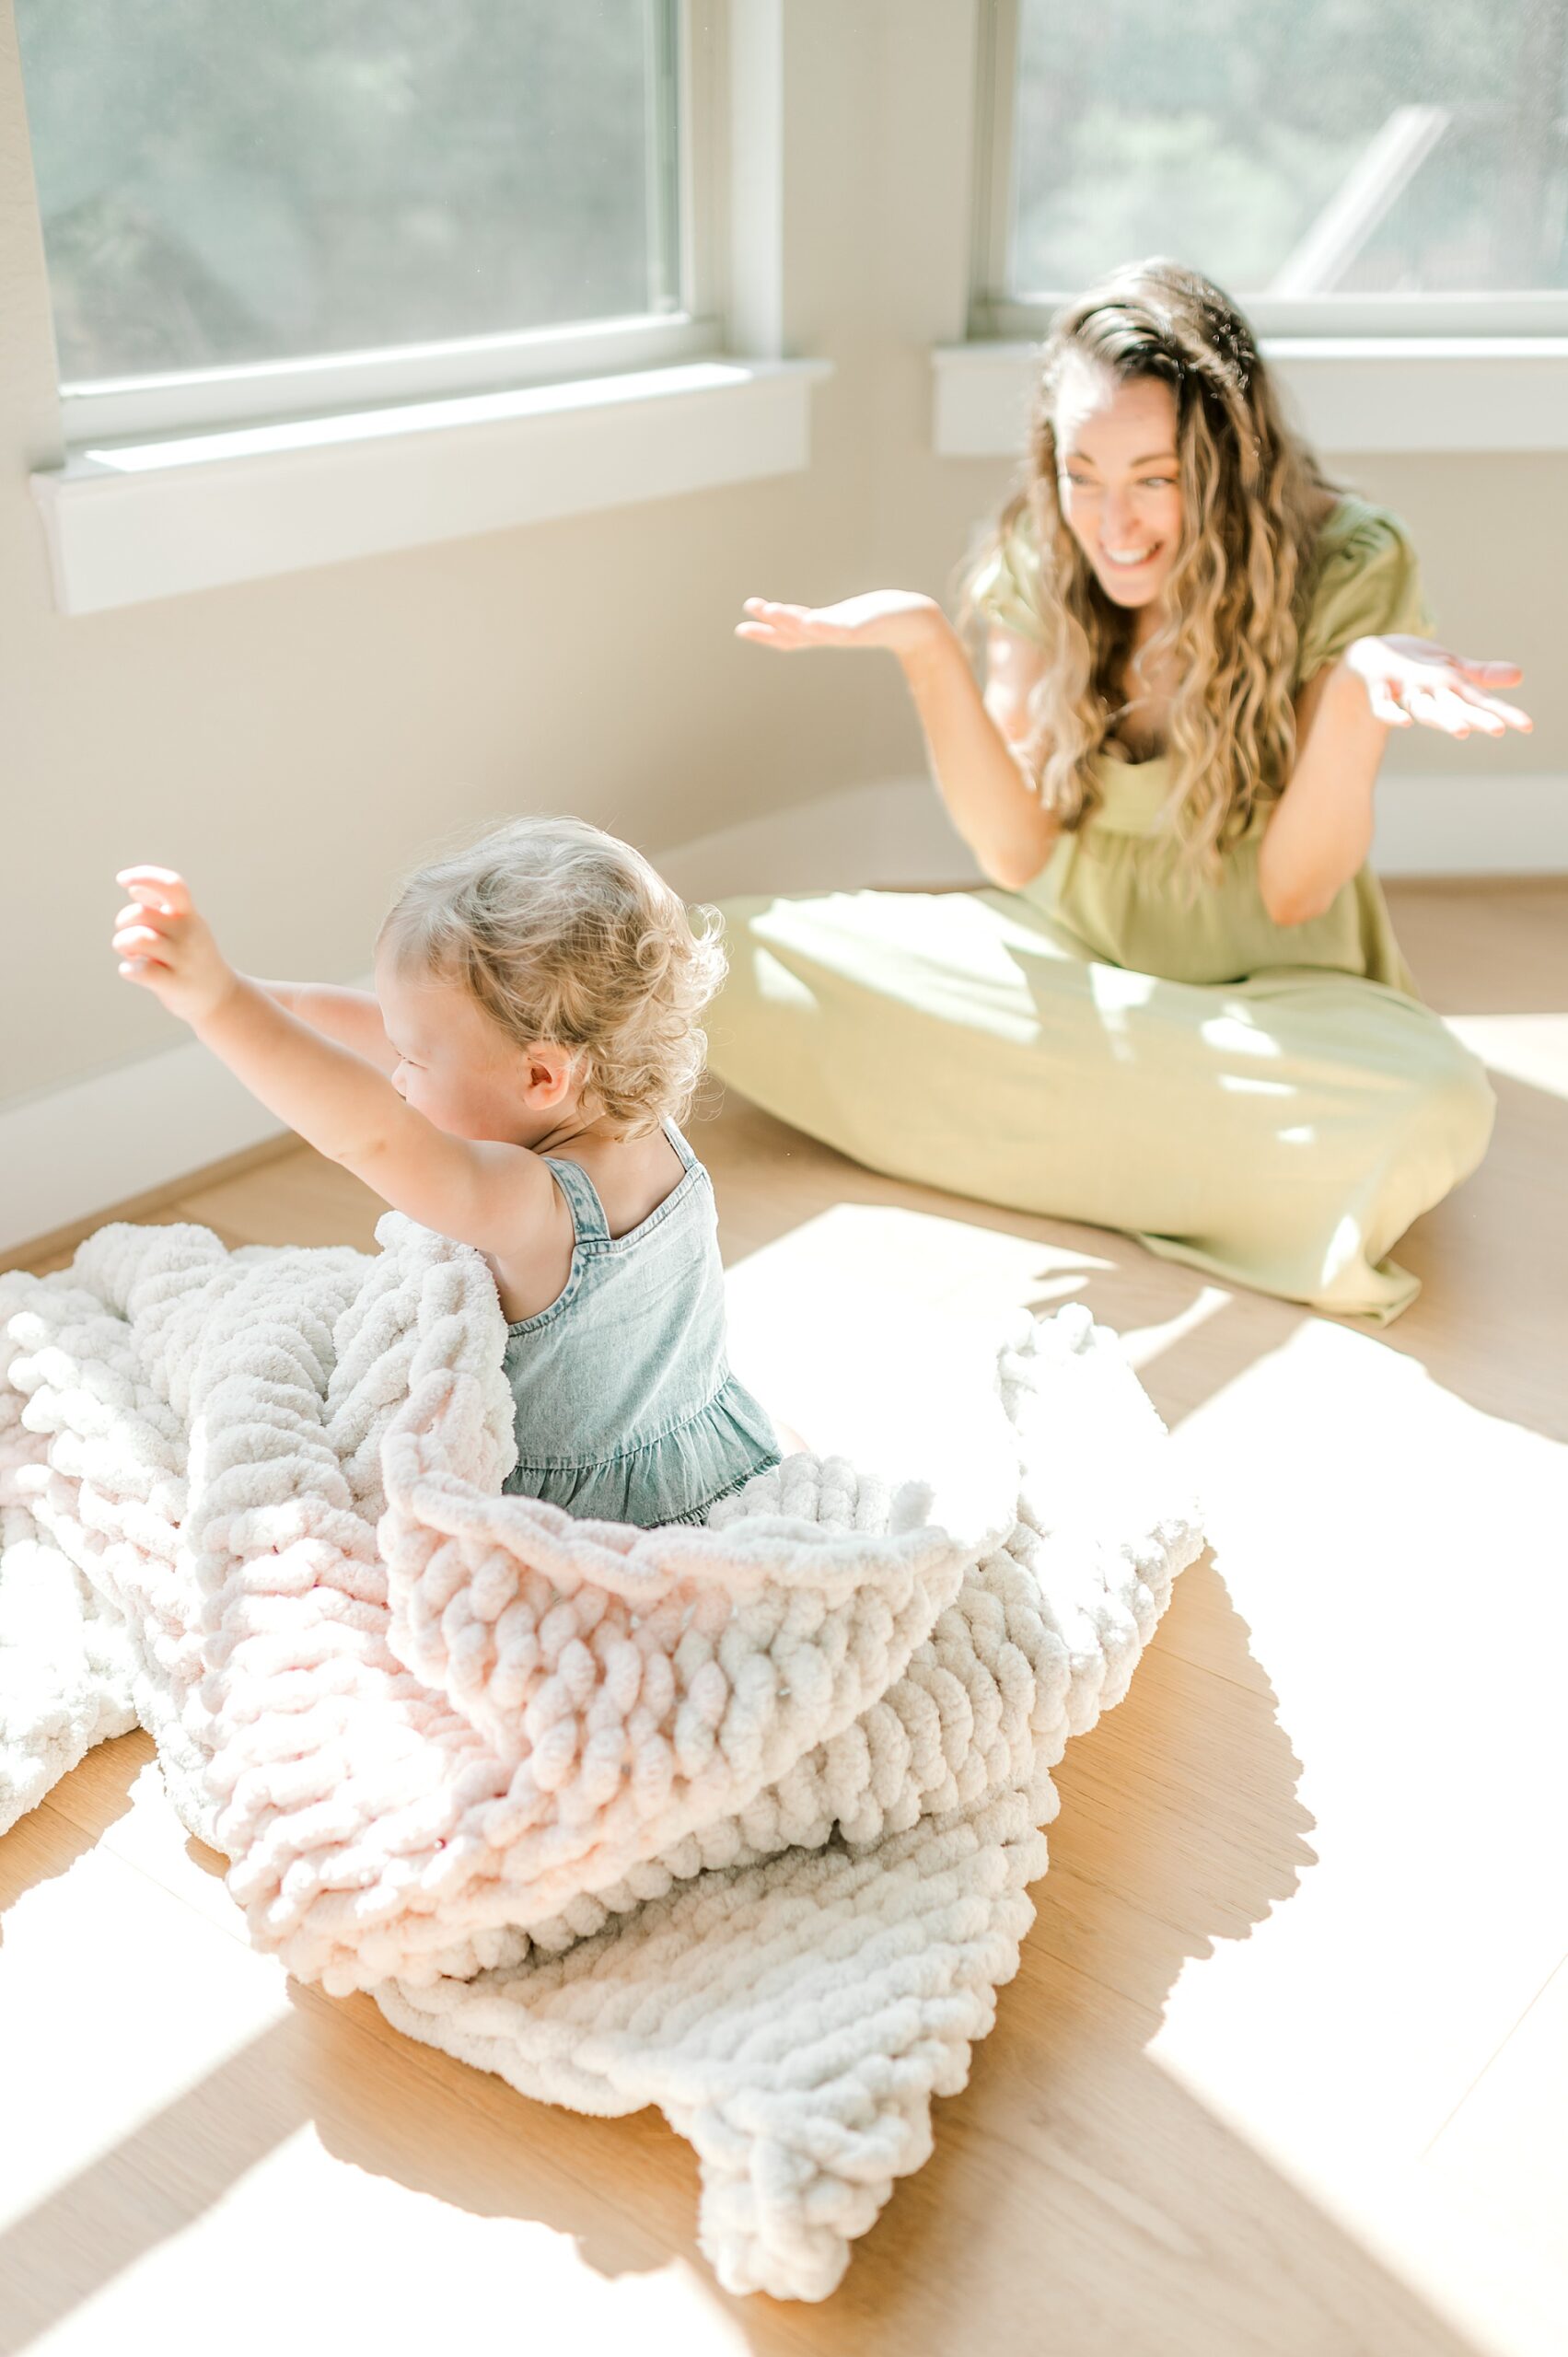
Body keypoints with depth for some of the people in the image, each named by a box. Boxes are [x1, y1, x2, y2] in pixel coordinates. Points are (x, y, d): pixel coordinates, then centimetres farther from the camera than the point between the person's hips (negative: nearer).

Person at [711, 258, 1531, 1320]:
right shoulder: (1039, 557, -6)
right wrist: (926, 646, -21)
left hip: (1263, 993, -2)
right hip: (1064, 968, 3)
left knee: (1435, 1111, -37)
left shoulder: (1348, 568, -15)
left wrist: (1359, 690, -31)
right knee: (738, 958, -18)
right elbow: (1018, 852, -9)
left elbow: (1292, 893, -15)